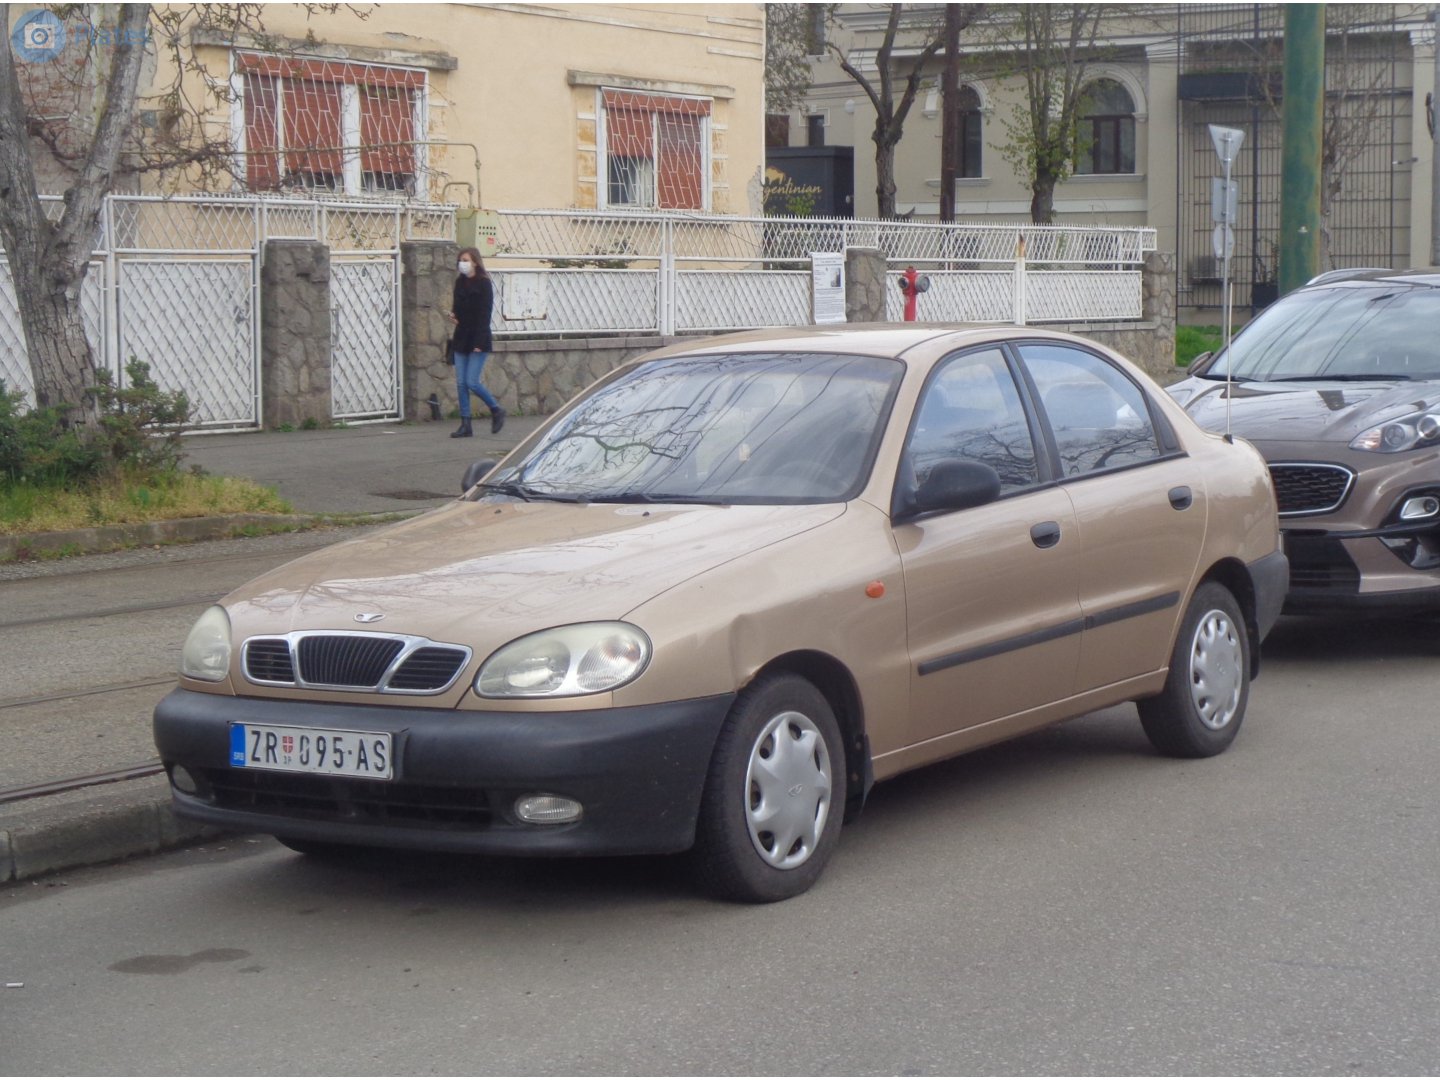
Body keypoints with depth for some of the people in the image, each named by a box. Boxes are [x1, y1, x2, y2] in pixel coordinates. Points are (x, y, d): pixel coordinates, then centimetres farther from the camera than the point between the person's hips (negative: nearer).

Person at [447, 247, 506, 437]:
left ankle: (496, 411, 11)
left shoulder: (483, 284, -9)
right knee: (461, 383, 3)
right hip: (461, 338, 7)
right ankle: (465, 425, 6)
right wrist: (453, 314, 0)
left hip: (478, 340, -7)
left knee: (472, 382, -11)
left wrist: (479, 343, -19)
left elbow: (485, 314, -13)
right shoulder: (460, 282, 10)